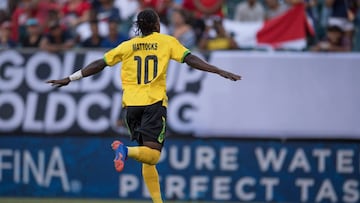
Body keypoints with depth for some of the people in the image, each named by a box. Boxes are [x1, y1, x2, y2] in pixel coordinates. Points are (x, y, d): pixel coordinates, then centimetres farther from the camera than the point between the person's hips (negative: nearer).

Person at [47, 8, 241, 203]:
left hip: (131, 105, 4)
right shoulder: (167, 42, 7)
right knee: (152, 155, -12)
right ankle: (127, 151, -42)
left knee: (147, 161, 12)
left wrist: (70, 79, 19)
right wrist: (220, 72, -2)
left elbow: (99, 64, 13)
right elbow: (190, 59, -2)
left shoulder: (127, 46, 14)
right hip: (155, 102, -4)